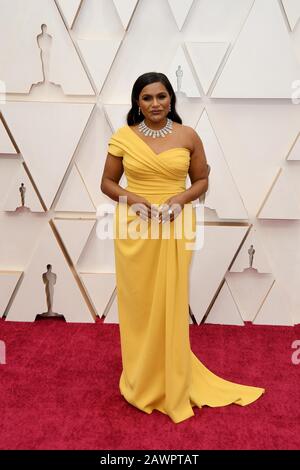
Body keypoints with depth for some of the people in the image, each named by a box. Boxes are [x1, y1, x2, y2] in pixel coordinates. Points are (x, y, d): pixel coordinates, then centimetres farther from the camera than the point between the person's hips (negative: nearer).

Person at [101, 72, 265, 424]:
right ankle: (141, 380, 29)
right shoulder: (122, 137, 0)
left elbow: (202, 180, 7)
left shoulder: (188, 136, 1)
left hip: (175, 230, 0)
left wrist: (181, 199, -13)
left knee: (171, 304, 6)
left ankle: (173, 383, 26)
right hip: (134, 229, 0)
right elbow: (107, 183, 5)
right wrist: (134, 200, -14)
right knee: (138, 303, 8)